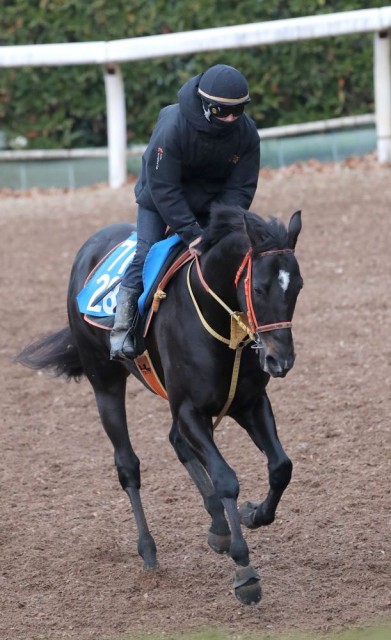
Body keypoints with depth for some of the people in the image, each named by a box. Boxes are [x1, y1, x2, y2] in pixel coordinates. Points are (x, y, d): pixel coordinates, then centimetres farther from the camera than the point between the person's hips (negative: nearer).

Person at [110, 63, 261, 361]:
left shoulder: (246, 132, -23)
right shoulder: (172, 127, -36)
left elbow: (241, 188, -14)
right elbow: (163, 188, -31)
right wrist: (192, 233, -36)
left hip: (212, 201, 4)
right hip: (160, 200, -4)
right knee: (147, 255, -14)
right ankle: (122, 328, -6)